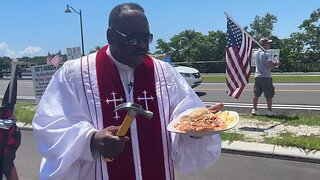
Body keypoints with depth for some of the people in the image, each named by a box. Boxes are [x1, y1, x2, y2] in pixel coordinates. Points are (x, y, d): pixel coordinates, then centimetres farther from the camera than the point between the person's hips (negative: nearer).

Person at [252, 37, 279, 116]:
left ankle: (254, 110, 17)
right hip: (266, 77, -6)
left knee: (256, 95, 12)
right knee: (269, 96, 4)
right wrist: (276, 64, 0)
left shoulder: (255, 53, 7)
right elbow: (271, 66, -21)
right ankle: (269, 111, 8)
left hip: (257, 76, 6)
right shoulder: (266, 54, -14)